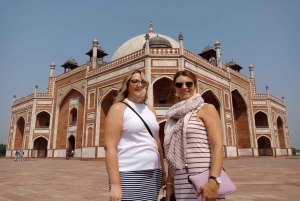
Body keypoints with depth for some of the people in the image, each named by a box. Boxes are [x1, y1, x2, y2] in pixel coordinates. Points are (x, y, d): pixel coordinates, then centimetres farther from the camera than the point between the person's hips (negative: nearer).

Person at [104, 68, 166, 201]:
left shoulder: (150, 110, 12)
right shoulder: (119, 108, -5)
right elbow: (110, 146, -12)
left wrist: (163, 172, 14)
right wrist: (115, 184, -17)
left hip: (153, 174, 6)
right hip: (128, 174, -5)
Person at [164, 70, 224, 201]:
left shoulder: (207, 109, -1)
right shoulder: (174, 116, 13)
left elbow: (218, 146, -11)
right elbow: (172, 156, 13)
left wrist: (213, 180, -21)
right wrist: (170, 183, 11)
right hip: (181, 183, 5)